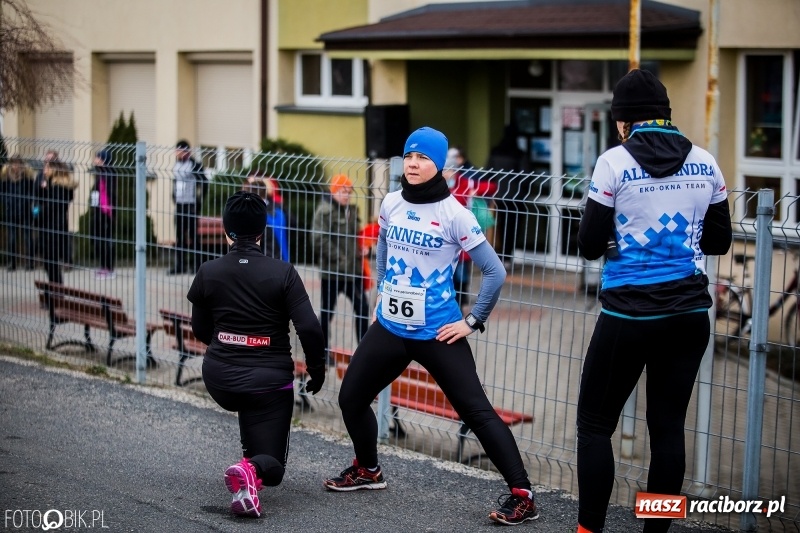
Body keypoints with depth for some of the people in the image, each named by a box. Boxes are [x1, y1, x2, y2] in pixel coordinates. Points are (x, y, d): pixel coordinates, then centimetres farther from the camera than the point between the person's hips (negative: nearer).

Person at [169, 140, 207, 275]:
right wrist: (174, 197, 15)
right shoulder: (177, 165, 11)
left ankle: (194, 265, 6)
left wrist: (198, 201, -10)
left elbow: (204, 184, -11)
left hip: (191, 205, -7)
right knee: (179, 235, 7)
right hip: (179, 204, 7)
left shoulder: (195, 166, -12)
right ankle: (180, 265, 12)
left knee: (191, 235, -2)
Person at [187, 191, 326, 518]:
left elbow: (201, 331, 8)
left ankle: (250, 458, 27)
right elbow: (309, 328, -15)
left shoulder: (208, 273, -4)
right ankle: (254, 468, -26)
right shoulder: (283, 274, -10)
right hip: (269, 380, -3)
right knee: (271, 467, 7)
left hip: (220, 380, 3)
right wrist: (317, 371, 1)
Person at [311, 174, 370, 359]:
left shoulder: (352, 210, 13)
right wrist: (339, 258, -20)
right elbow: (319, 240, -19)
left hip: (353, 270, 7)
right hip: (332, 270, -7)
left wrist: (360, 249, 6)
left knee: (362, 307, 6)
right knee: (327, 311, 5)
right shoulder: (325, 210, -11)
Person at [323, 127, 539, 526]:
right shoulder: (391, 203, 2)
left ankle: (522, 496, -7)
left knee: (476, 410, -10)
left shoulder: (453, 214, -15)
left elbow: (495, 272, -12)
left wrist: (473, 322, -11)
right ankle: (368, 470, 38)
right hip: (389, 328, 6)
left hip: (437, 333, -6)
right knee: (351, 397, 13)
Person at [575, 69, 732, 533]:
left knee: (595, 423, 7)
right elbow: (719, 241, 10)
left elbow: (590, 246, -6)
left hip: (630, 314, -4)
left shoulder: (615, 163, -9)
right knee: (668, 426, 9)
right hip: (689, 312, 4)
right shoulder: (704, 163, 3)